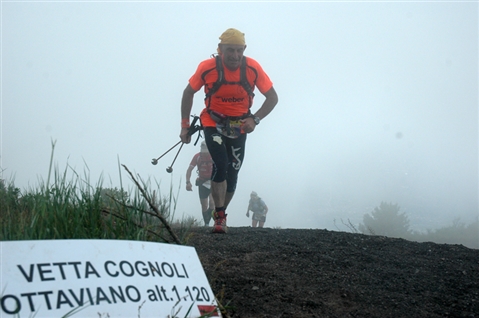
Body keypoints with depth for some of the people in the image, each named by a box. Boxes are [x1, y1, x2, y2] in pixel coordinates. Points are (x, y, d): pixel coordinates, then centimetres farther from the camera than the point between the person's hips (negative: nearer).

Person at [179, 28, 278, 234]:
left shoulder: (253, 68, -17)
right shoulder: (207, 67, -19)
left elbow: (272, 97, -7)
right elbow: (189, 93, -3)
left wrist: (254, 119, -20)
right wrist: (185, 126, -5)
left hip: (239, 127, 2)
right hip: (213, 122, -2)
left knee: (232, 172, 4)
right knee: (221, 164, -22)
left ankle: (221, 214, 26)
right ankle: (219, 217, -10)